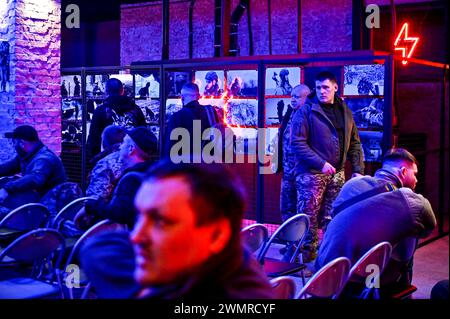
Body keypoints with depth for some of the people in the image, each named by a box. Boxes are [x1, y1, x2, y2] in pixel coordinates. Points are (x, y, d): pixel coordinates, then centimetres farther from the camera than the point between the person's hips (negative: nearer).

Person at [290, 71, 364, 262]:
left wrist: (357, 169, 4)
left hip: (337, 173, 5)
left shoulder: (345, 111, 10)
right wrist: (321, 163, -19)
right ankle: (308, 257, 8)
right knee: (309, 218, -2)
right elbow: (297, 143, -13)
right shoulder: (306, 111, -8)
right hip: (312, 173, -5)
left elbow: (354, 143, 14)